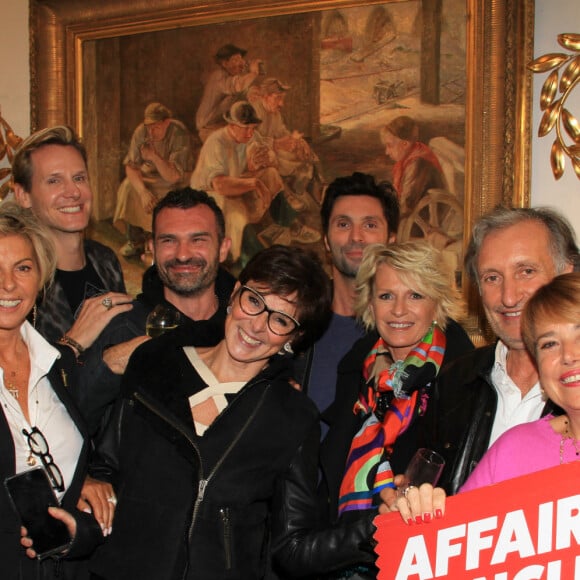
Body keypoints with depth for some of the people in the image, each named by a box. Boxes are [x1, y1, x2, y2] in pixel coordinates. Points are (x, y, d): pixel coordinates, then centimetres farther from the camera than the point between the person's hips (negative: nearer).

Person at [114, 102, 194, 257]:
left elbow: (173, 177, -27)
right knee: (129, 188, -21)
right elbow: (131, 166, -14)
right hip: (147, 173, 4)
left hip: (174, 180, -4)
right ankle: (135, 242, -8)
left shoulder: (180, 134, -25)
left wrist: (154, 157, -41)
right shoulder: (141, 131, -14)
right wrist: (143, 191, -29)